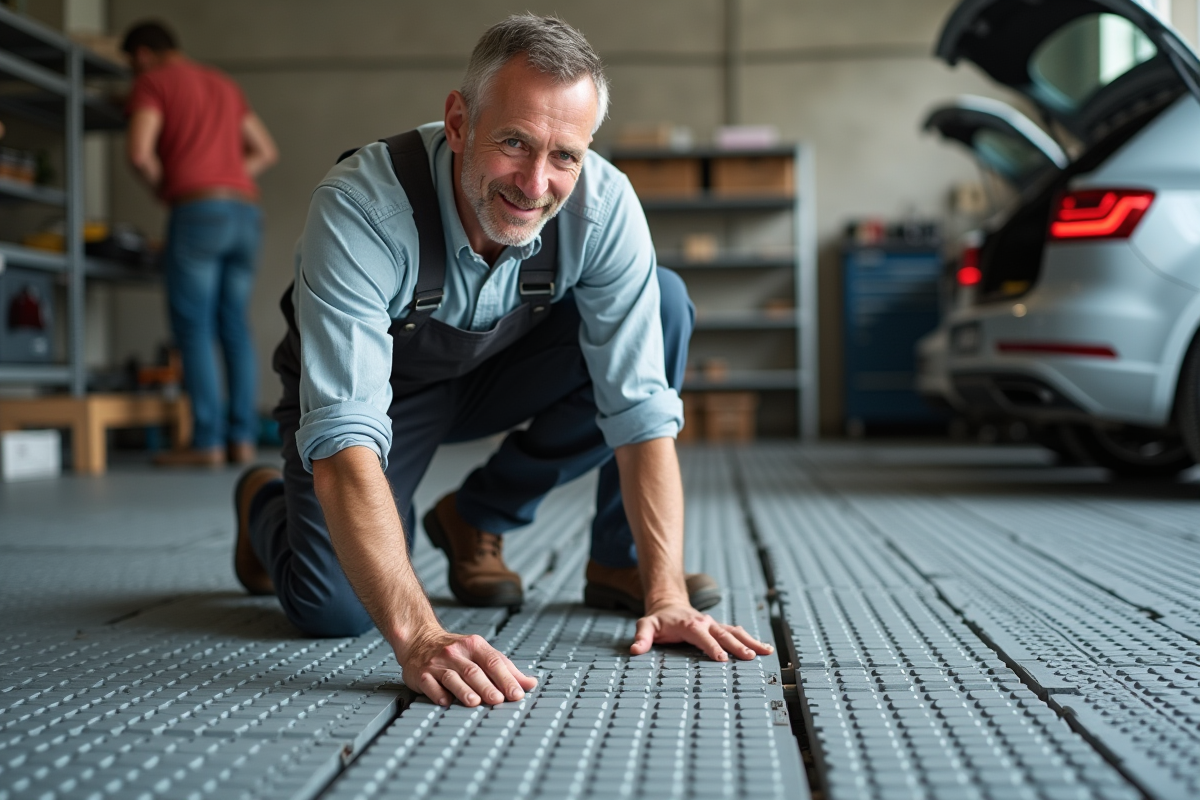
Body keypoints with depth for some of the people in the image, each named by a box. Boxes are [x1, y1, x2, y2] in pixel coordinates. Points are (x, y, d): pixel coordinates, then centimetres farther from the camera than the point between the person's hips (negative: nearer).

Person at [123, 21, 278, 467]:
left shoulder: (152, 83, 5)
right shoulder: (223, 84, 26)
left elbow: (140, 154, -9)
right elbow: (267, 152, 28)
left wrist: (163, 189, 9)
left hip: (197, 211, -6)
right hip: (246, 211, 6)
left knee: (193, 328, -5)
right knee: (235, 325, 7)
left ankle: (207, 443, -9)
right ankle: (243, 438, 2)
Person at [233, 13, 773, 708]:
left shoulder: (604, 205, -27)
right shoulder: (362, 208, -37)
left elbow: (640, 405, -24)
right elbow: (344, 436, -45)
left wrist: (666, 595, -32)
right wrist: (418, 637, -55)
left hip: (499, 373, 3)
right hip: (379, 384, -3)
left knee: (663, 306, -20)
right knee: (332, 607, -24)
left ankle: (479, 520, -4)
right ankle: (267, 505, 16)